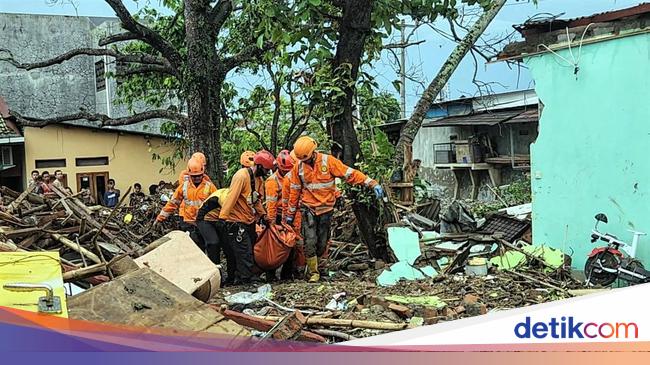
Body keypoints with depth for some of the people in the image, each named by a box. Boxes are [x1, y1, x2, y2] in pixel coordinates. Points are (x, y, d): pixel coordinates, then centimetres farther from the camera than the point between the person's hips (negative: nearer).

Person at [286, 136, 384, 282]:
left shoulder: (328, 161, -9)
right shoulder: (298, 167, -2)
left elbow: (350, 174, -12)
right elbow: (295, 192, 7)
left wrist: (372, 184, -20)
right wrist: (290, 214, 11)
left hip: (326, 208, 0)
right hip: (308, 208, 0)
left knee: (322, 243, 8)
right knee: (310, 242, -9)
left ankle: (314, 262, 31)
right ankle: (313, 272, 3)